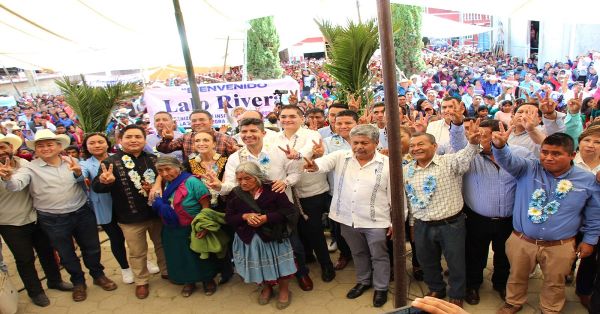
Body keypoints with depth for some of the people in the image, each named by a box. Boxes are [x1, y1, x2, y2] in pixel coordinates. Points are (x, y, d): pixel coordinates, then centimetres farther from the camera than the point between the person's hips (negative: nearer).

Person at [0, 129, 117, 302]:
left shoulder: (71, 162, 0)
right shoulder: (30, 168, -6)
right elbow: (16, 184, -22)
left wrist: (78, 172, -30)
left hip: (82, 213, 2)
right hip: (53, 220, -1)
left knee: (91, 247, 16)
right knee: (66, 253, 15)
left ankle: (98, 275, 39)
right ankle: (78, 282, 37)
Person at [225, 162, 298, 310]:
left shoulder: (272, 190, -15)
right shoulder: (236, 195, -3)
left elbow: (288, 212, -15)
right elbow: (228, 218, 0)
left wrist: (266, 218, -25)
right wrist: (244, 216, -20)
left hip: (273, 236, -3)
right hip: (249, 239, 3)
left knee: (279, 264, 7)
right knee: (258, 265, 17)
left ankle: (284, 290, 34)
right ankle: (266, 288, 45)